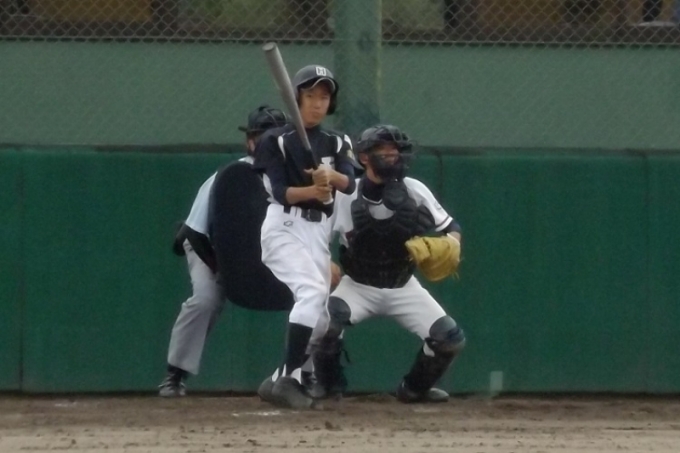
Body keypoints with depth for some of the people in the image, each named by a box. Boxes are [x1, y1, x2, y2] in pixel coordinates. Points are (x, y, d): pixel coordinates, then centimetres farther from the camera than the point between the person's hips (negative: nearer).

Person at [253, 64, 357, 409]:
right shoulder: (276, 141, -3)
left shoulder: (337, 144, 10)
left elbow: (350, 183, -8)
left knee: (317, 304, 4)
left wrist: (331, 177, -30)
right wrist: (312, 190, -31)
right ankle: (288, 378, -29)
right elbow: (279, 191, -13)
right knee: (312, 291, -26)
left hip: (319, 232, 6)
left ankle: (283, 381, 12)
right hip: (284, 227, -6)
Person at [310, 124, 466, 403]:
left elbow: (449, 227, 0)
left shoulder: (415, 192, -11)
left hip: (403, 287, 3)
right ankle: (327, 384, -3)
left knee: (450, 338, -9)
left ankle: (415, 388, 21)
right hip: (358, 285, -3)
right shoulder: (345, 196, -16)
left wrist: (451, 246, -22)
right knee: (326, 322, -32)